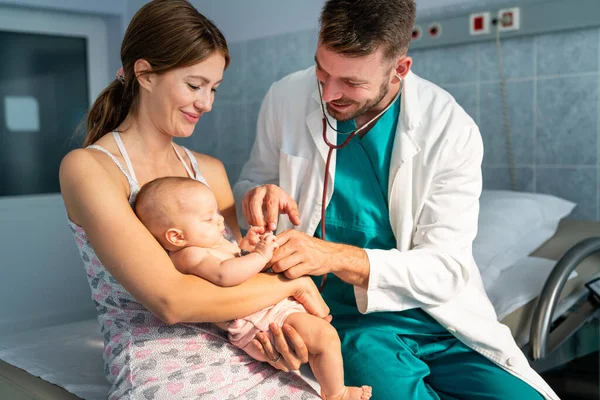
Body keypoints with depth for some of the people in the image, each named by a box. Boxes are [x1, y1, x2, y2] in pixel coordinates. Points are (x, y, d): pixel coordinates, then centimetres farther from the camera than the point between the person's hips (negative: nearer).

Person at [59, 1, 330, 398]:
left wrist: (281, 331, -6)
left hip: (247, 363, 6)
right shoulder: (88, 168, -8)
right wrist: (291, 282, -10)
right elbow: (170, 299, -17)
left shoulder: (210, 170, 11)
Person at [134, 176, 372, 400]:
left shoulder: (208, 244, 11)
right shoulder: (190, 254, -21)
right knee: (326, 336, -18)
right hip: (258, 323, -12)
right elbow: (224, 275, -39)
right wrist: (260, 255, -28)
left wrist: (244, 246, 8)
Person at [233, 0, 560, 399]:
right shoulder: (287, 98, -3)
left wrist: (338, 257, -27)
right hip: (345, 311, 0)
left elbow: (447, 268, -12)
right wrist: (259, 195, -14)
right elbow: (250, 184, 12)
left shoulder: (451, 129, -10)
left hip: (437, 311, 0)